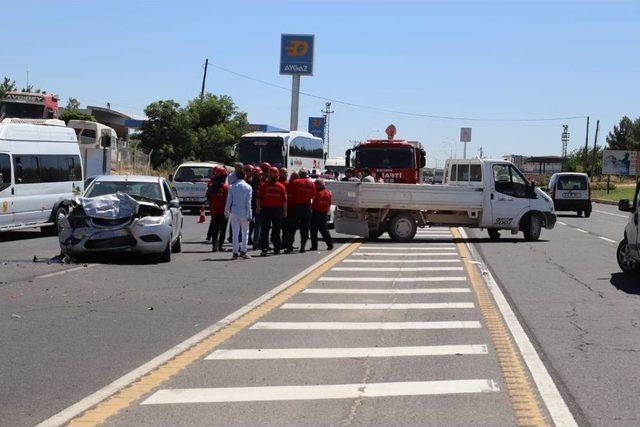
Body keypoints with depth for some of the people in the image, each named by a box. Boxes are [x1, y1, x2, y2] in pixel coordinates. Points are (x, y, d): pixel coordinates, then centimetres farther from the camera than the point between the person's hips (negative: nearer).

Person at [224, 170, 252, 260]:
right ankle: (243, 251, 5)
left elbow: (229, 200, 2)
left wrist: (226, 212, 11)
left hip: (234, 212, 1)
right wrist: (249, 215, -4)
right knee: (245, 232, 11)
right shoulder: (248, 187, -2)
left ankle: (235, 252, 1)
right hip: (244, 212, -1)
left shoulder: (232, 187, 1)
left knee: (235, 233, 4)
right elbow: (248, 202, -5)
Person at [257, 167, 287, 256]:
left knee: (265, 230, 3)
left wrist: (258, 207, 7)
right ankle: (277, 249, 12)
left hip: (266, 209, -1)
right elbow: (284, 200, -1)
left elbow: (259, 198, -4)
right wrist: (285, 211, 5)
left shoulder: (264, 185, -5)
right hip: (278, 210, 1)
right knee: (276, 230, 9)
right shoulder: (281, 186, -1)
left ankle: (264, 248, -4)